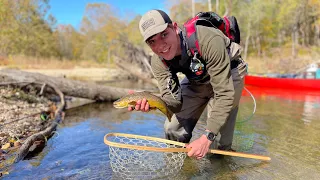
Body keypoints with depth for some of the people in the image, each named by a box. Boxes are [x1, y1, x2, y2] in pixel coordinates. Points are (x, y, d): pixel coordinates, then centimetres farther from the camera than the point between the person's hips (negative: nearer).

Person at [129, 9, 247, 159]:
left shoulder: (209, 41, -40)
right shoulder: (158, 62, -22)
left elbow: (225, 94, -37)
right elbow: (175, 103, -23)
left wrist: (206, 138, -40)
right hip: (196, 81, 5)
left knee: (219, 143, -14)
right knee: (173, 130, 0)